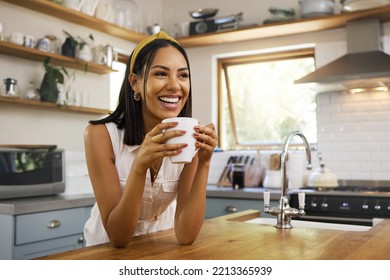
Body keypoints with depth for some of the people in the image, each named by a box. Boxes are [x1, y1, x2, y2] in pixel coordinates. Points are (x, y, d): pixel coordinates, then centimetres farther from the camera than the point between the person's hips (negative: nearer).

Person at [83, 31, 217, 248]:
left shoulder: (190, 138, -12)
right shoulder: (101, 134, -19)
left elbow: (185, 236, -16)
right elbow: (118, 237, -20)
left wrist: (204, 163, -27)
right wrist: (140, 165, -33)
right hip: (108, 249, -1)